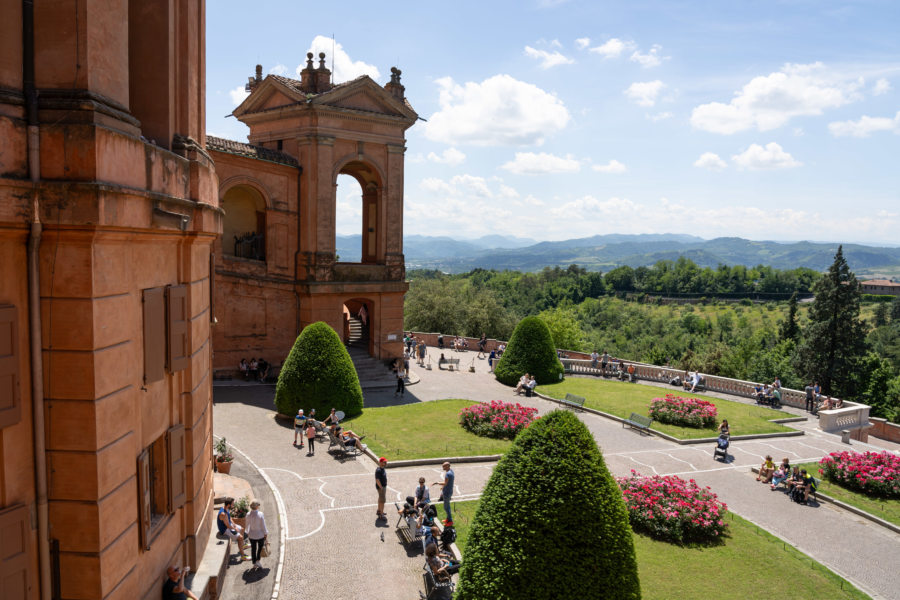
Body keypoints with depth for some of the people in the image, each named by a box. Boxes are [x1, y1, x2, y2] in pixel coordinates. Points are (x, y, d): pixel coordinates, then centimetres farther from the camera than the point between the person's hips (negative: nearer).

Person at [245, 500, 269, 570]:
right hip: (260, 534, -3)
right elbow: (263, 525, -16)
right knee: (260, 548, 20)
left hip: (252, 535, 3)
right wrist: (265, 533, -3)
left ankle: (254, 563, 26)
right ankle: (257, 561, 11)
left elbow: (247, 524, 1)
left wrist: (247, 532, 16)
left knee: (253, 549, 17)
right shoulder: (260, 514, -23)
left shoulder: (248, 514, -12)